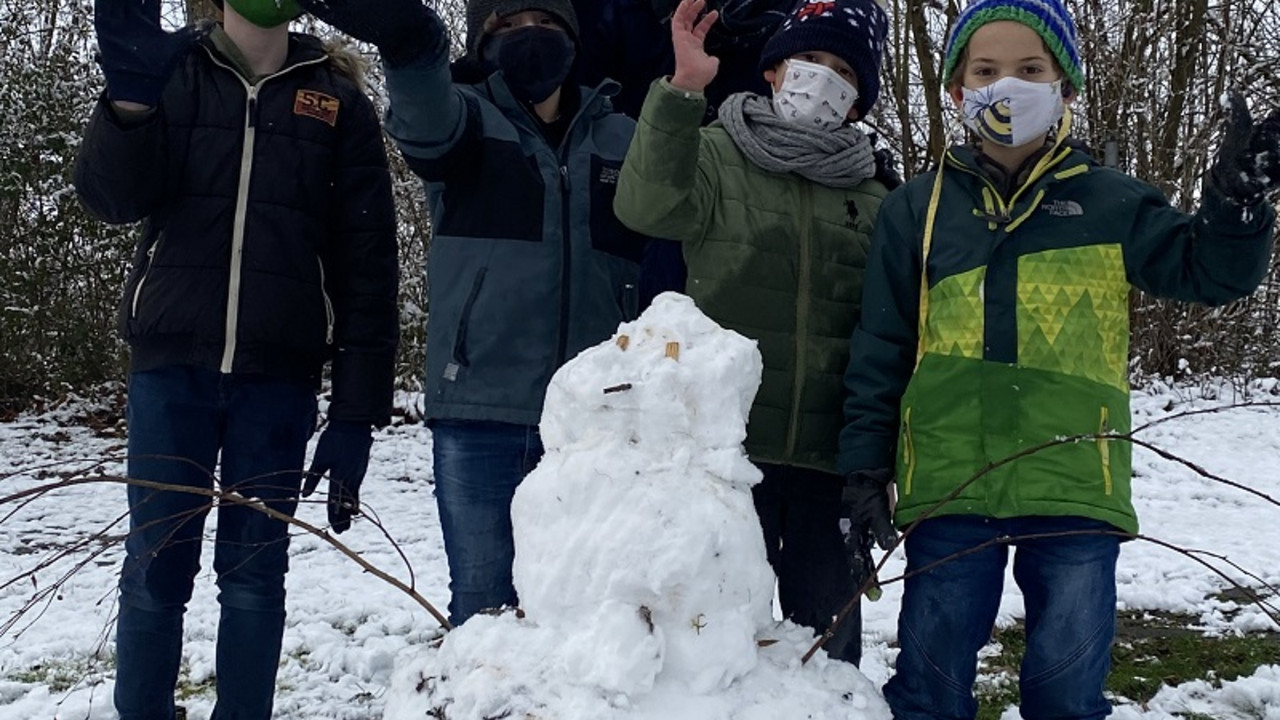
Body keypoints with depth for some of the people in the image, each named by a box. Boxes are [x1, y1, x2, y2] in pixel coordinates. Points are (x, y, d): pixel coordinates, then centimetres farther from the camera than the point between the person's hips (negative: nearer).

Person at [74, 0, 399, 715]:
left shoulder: (338, 99, 5)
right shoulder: (173, 73, 9)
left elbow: (368, 261, 1)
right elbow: (113, 198, -4)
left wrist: (358, 412, -5)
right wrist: (130, 102, -24)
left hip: (279, 375, 0)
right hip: (170, 362, 1)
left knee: (254, 571, 5)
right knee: (155, 569, 4)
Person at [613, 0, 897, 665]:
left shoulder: (874, 202, 11)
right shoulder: (718, 155, 2)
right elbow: (648, 205, -19)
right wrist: (682, 91, -29)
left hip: (832, 459, 3)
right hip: (726, 446, -3)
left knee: (828, 631, 13)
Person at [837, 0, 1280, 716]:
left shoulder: (1109, 201, 7)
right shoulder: (918, 209, 7)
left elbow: (1209, 270, 4)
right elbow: (880, 351, 7)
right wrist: (867, 460, 2)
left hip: (1074, 480, 0)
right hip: (949, 483, 0)